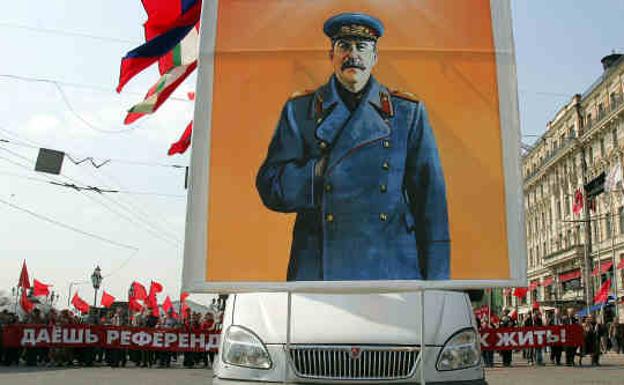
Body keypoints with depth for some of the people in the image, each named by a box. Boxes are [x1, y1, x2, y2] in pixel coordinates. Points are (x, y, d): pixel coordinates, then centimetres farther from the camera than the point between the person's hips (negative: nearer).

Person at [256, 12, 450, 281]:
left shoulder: (409, 112, 9)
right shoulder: (299, 110, 9)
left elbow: (430, 198, 6)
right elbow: (270, 187, 3)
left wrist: (436, 276, -1)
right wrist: (322, 170, -11)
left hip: (393, 267, 1)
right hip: (318, 268, 0)